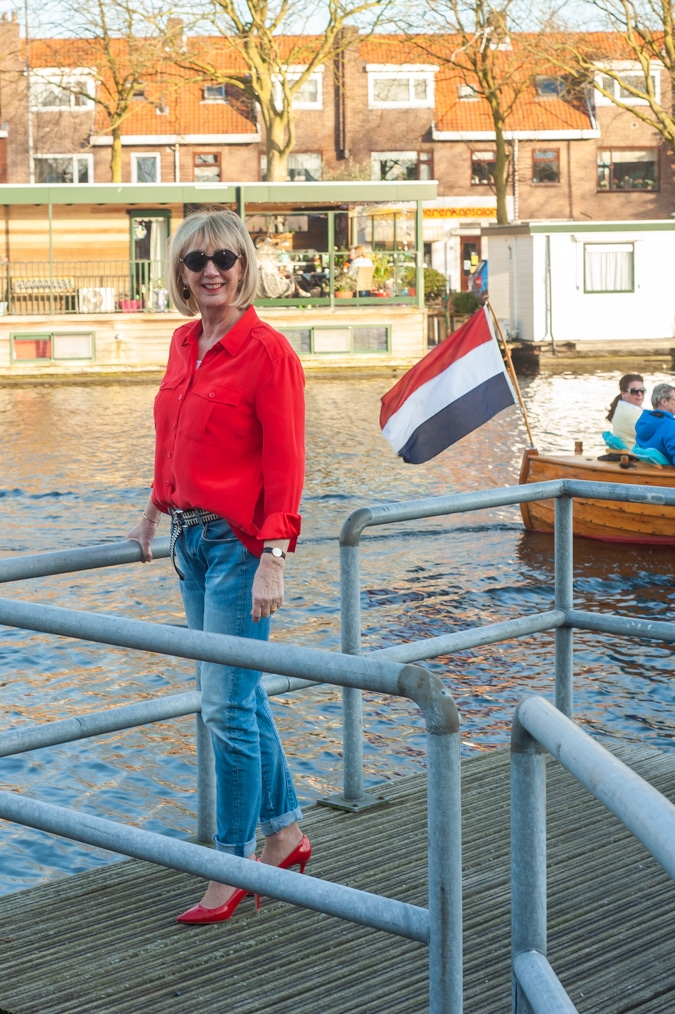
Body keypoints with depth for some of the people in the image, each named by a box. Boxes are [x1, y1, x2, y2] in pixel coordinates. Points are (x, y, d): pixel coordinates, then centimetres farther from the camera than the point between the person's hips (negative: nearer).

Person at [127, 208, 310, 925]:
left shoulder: (267, 351, -13)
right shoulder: (184, 343, 10)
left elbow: (284, 467, -15)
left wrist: (272, 561, -20)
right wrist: (153, 516, 26)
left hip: (238, 542, -8)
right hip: (189, 538, 8)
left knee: (227, 708, -5)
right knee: (239, 697, 16)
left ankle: (231, 868, 6)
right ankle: (285, 833, 30)